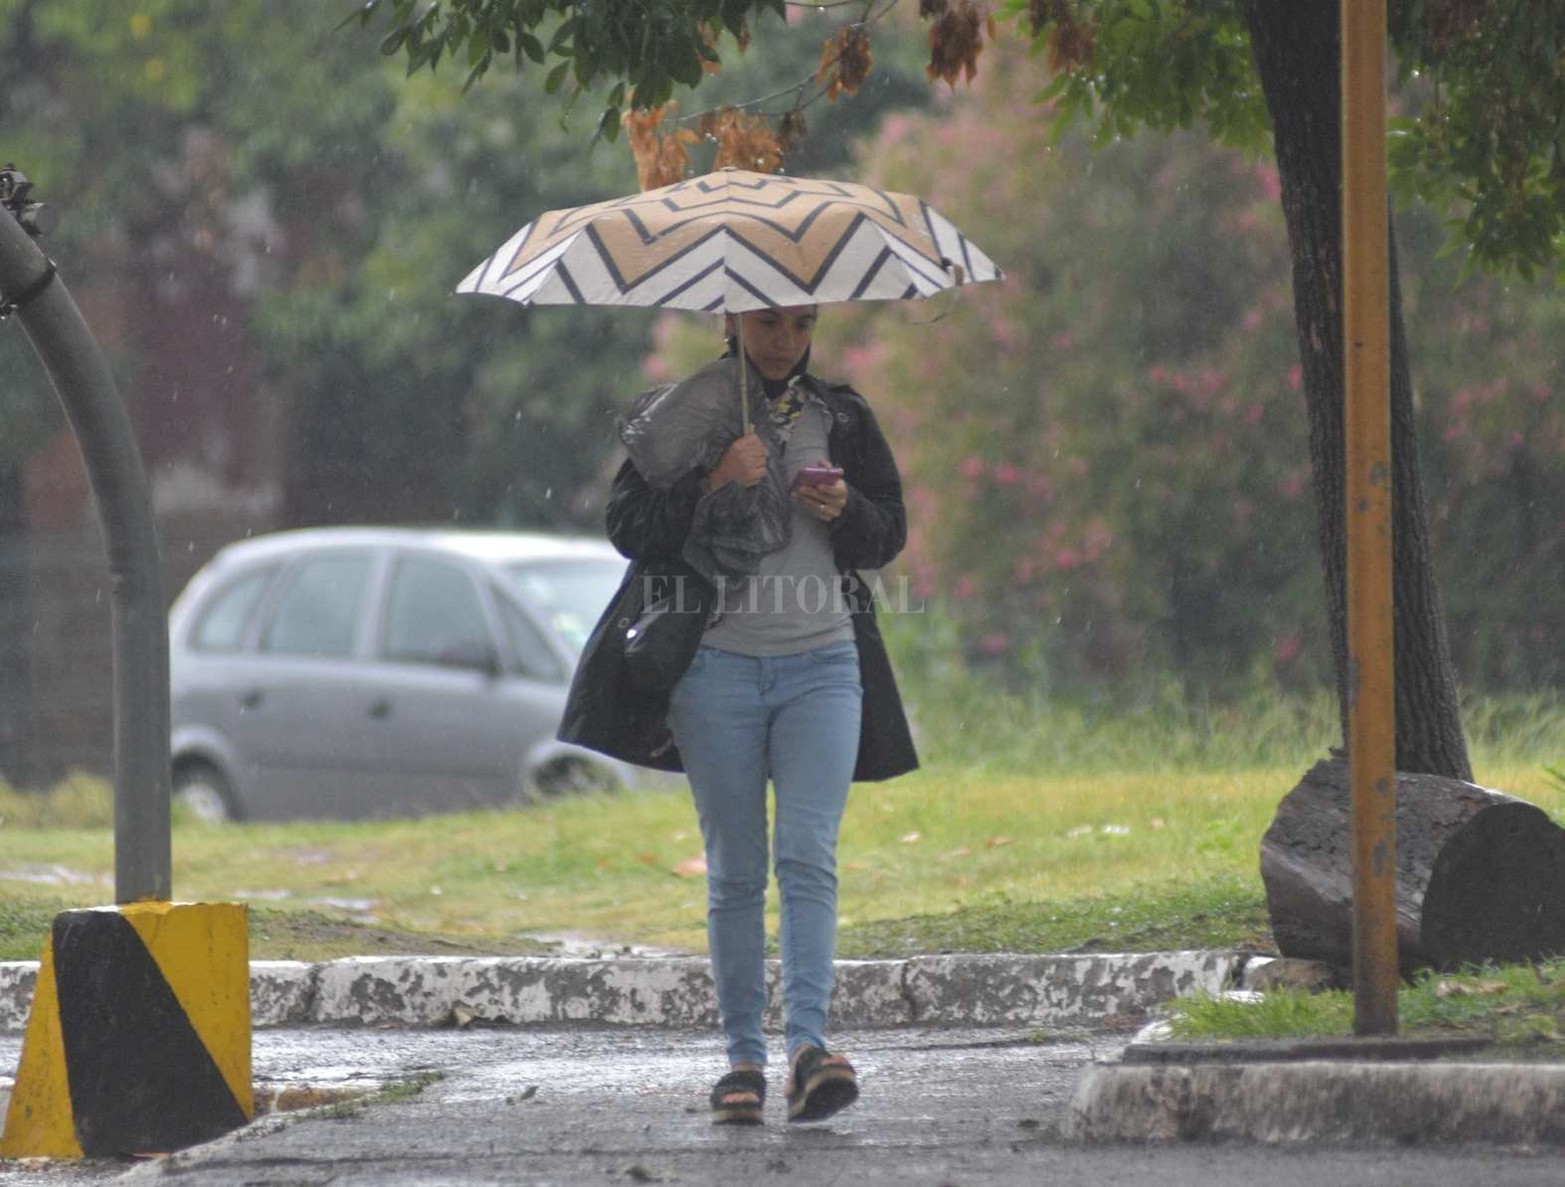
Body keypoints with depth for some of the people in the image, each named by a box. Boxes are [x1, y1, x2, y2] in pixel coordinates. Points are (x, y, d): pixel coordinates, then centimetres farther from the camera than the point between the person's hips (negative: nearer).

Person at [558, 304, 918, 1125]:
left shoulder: (842, 418, 11)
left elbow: (890, 532, 14)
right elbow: (628, 526, -3)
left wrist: (845, 509, -7)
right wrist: (712, 484, -17)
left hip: (821, 665, 1)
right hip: (718, 665, -1)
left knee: (808, 853, -14)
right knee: (735, 871, 1)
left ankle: (807, 1041, -22)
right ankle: (743, 1056, 5)